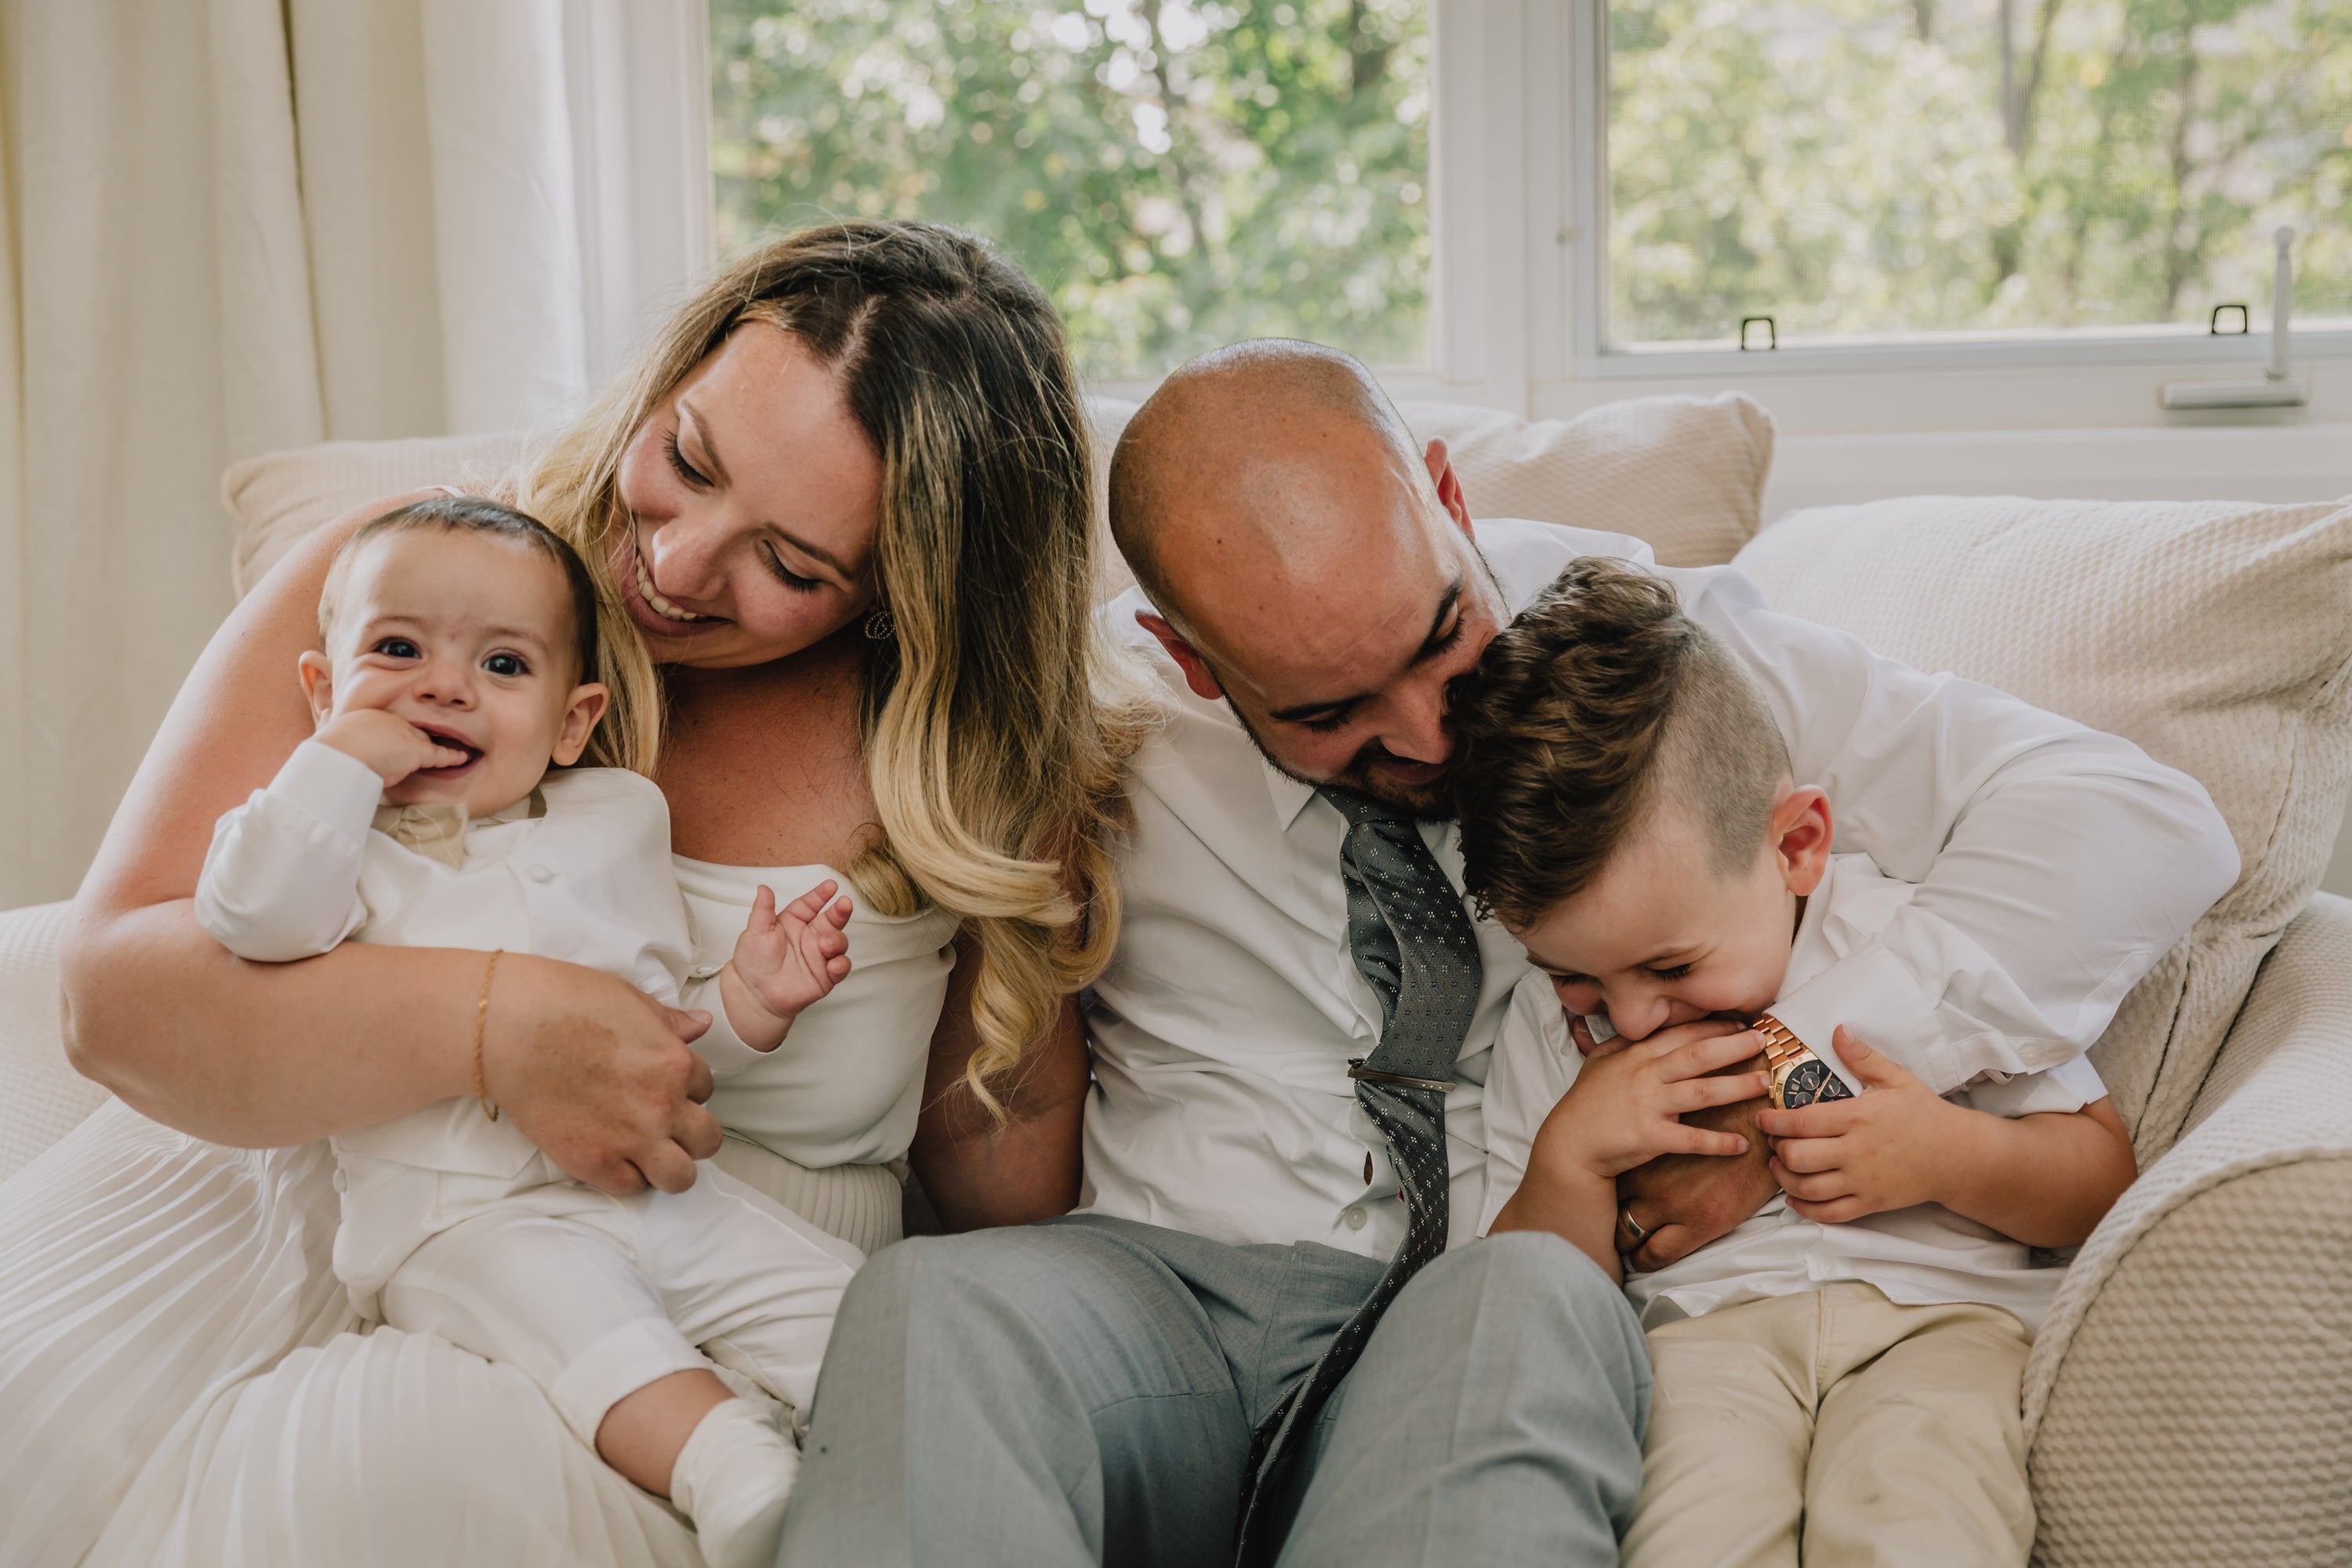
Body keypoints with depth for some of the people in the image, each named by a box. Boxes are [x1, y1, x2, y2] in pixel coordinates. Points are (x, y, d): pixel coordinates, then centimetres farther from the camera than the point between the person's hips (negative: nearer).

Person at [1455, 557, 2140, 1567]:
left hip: (1934, 1304, 0)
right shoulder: (1542, 1029, 9)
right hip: (1697, 1322, 1)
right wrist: (1569, 1157, -7)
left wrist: (1948, 1154, -9)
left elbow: (2103, 1181, 10)